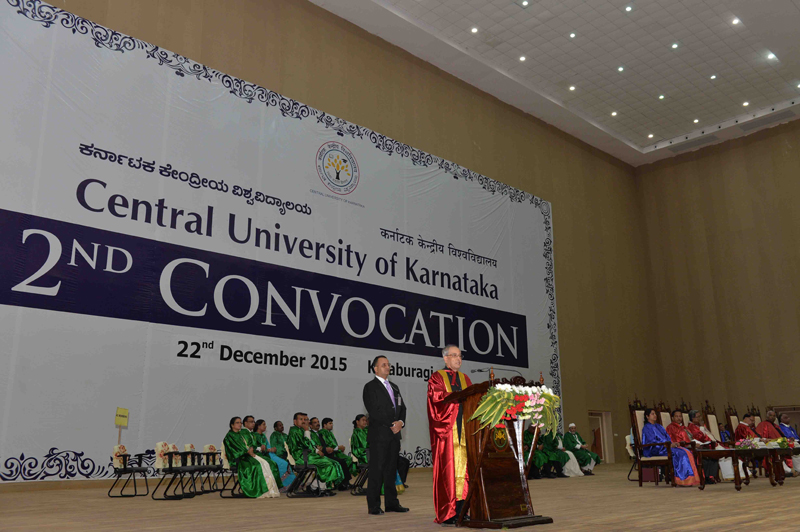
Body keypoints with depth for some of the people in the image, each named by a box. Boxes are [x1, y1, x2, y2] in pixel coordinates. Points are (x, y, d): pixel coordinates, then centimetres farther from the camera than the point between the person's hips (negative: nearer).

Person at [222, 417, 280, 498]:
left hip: (248, 454, 8)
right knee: (256, 465, -33)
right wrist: (248, 451, -15)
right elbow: (236, 448, -11)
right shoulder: (229, 436, 0)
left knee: (265, 463, -18)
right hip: (238, 458, -8)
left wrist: (251, 449, -2)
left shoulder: (241, 434, 26)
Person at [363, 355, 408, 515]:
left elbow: (402, 407, 16)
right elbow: (374, 411, -12)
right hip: (379, 434, -7)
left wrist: (400, 422, -4)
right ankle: (373, 506, 0)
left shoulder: (394, 387, 20)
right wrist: (392, 424, -12)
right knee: (377, 469, -5)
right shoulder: (370, 387, -3)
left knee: (391, 469, 9)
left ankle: (391, 503, 14)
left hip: (394, 435, 7)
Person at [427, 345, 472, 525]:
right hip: (446, 429, -5)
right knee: (447, 469, -7)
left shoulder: (465, 379, 20)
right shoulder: (437, 378, 4)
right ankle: (447, 514, -3)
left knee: (463, 467, 0)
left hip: (464, 428, 5)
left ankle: (460, 510, 5)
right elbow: (438, 398, -12)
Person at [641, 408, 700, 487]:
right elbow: (653, 441, -13)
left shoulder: (658, 426, 25)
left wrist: (673, 443, -2)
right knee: (680, 453, -28)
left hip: (667, 446, 8)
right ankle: (684, 479, -28)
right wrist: (668, 445, -19)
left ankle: (692, 478, -23)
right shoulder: (647, 428, -2)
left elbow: (667, 437, 20)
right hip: (655, 450, -8)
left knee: (687, 452, -15)